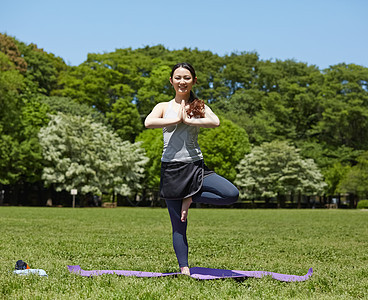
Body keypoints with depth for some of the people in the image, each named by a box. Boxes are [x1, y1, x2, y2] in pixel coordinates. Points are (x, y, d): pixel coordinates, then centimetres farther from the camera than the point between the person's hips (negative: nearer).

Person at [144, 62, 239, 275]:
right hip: (171, 168, -1)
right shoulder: (164, 107, 8)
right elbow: (148, 123, -14)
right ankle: (184, 269, 11)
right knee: (178, 225, 2)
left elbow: (215, 122, -13)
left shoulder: (199, 106, 9)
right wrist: (176, 120, -10)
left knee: (232, 195, -19)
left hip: (196, 166, 1)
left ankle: (191, 198, -2)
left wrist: (188, 120, -13)